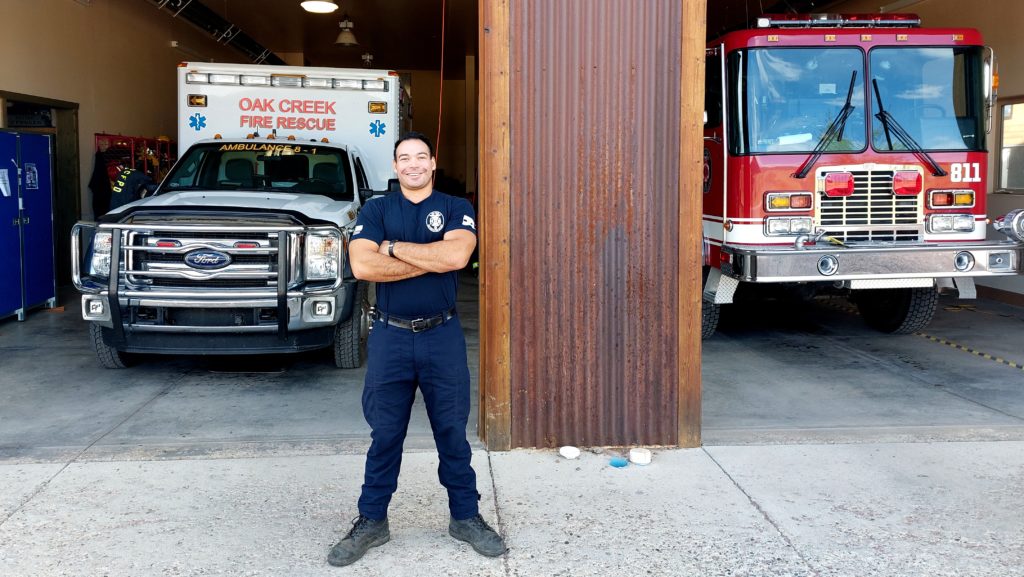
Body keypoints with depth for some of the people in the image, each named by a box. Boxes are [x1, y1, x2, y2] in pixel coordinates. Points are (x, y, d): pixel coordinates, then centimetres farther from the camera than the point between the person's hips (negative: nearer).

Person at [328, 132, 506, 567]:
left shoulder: (456, 209, 3)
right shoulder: (375, 210, 4)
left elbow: (456, 256, -18)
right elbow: (362, 266, -12)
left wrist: (392, 247, -11)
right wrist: (431, 260, -13)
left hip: (443, 335, 0)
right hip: (390, 336, 0)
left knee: (452, 431, 8)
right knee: (385, 434, 6)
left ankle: (465, 516, 20)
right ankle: (371, 521, 17)